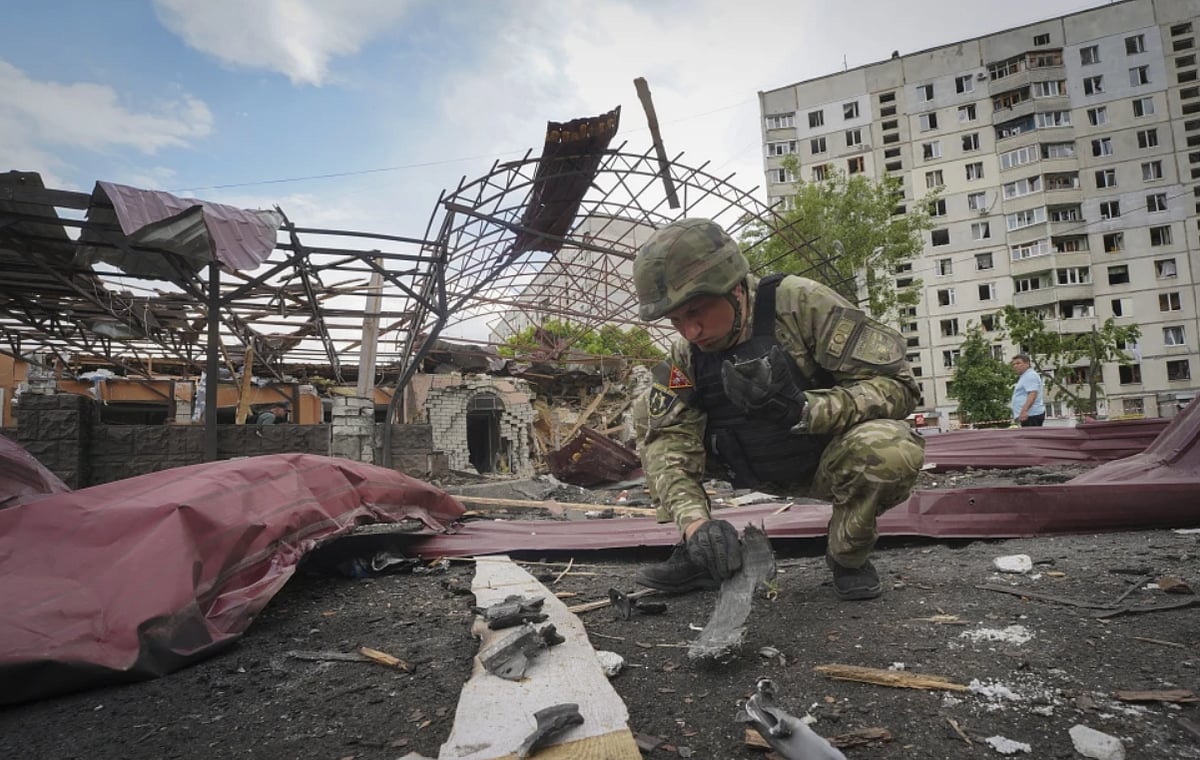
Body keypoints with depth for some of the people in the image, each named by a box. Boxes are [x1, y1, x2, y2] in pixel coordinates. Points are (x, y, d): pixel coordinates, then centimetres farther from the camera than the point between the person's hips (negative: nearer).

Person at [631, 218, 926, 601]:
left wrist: (802, 409, -41)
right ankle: (696, 553, 0)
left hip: (829, 463, -3)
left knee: (891, 448, -37)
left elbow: (897, 385, -25)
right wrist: (694, 521, -35)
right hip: (756, 467, 4)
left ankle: (848, 556, -6)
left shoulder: (801, 303, -24)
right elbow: (670, 440, -17)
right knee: (648, 411, -8)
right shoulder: (686, 354, -11)